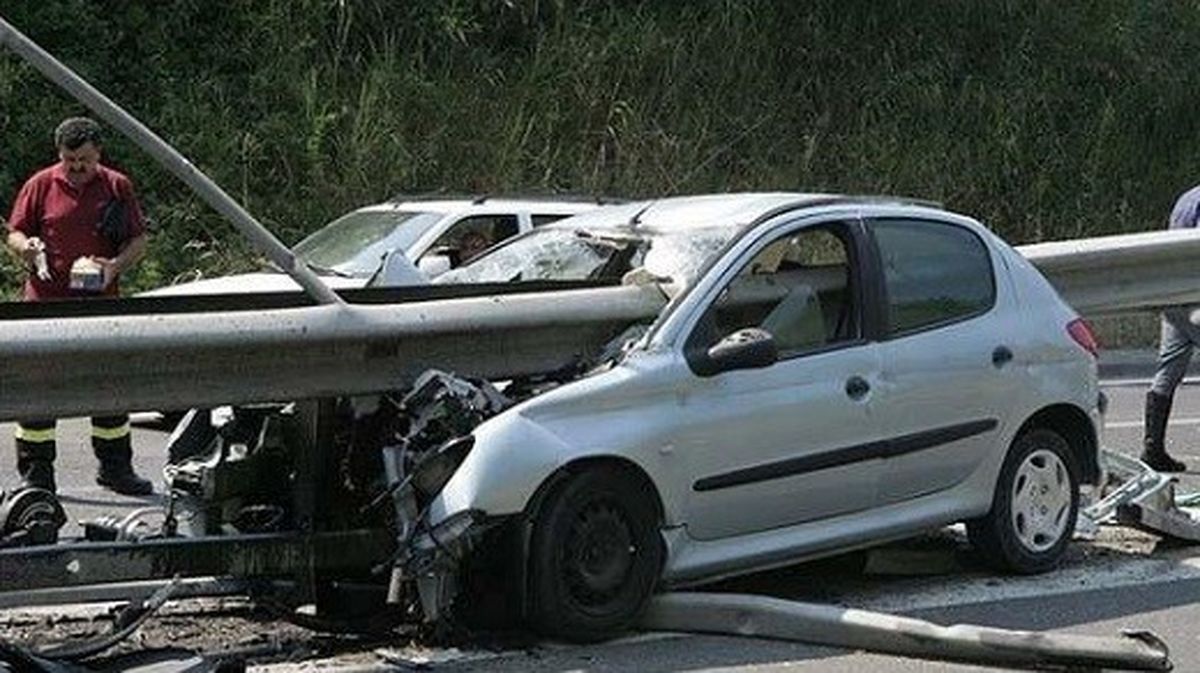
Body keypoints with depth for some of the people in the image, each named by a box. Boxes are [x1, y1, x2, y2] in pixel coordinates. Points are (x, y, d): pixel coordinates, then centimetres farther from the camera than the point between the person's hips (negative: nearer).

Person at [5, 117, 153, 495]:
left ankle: (116, 468, 21)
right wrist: (26, 248, -15)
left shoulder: (117, 187, 7)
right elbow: (14, 234, 8)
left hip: (101, 305, 1)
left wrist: (115, 266, -9)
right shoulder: (41, 185, 4)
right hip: (46, 304, -1)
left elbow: (138, 241, 9)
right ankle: (35, 474, 7)